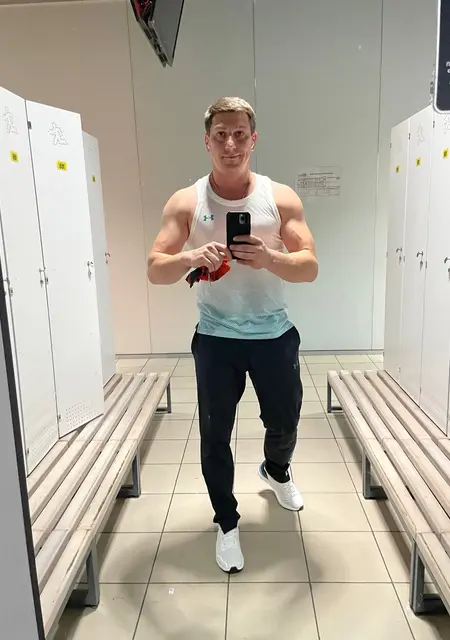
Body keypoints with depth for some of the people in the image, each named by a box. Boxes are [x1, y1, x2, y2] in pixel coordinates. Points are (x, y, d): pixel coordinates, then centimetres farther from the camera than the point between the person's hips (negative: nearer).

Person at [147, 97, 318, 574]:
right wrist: (189, 258, -32)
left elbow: (310, 268, -10)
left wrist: (269, 258, -31)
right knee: (215, 435, 7)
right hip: (216, 339, -1)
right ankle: (227, 523, 32)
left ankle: (276, 471, 54)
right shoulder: (185, 203, -4)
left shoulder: (281, 197, -4)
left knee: (284, 422, 18)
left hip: (275, 335, 1)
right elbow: (155, 270, -10)